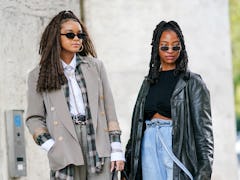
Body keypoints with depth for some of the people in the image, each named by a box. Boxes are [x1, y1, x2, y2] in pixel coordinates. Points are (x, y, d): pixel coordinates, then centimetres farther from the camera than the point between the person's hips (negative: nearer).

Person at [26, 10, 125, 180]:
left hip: (99, 143, 1)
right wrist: (52, 148, -7)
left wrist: (116, 150, 4)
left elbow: (109, 109, 11)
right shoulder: (38, 76, 9)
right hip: (66, 151, -1)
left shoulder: (95, 66, 13)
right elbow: (34, 119, 7)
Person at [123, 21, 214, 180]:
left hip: (178, 147, -4)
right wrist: (129, 159, 13)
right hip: (149, 148, 4)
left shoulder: (193, 83, 3)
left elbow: (203, 128, -3)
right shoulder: (149, 82, 17)